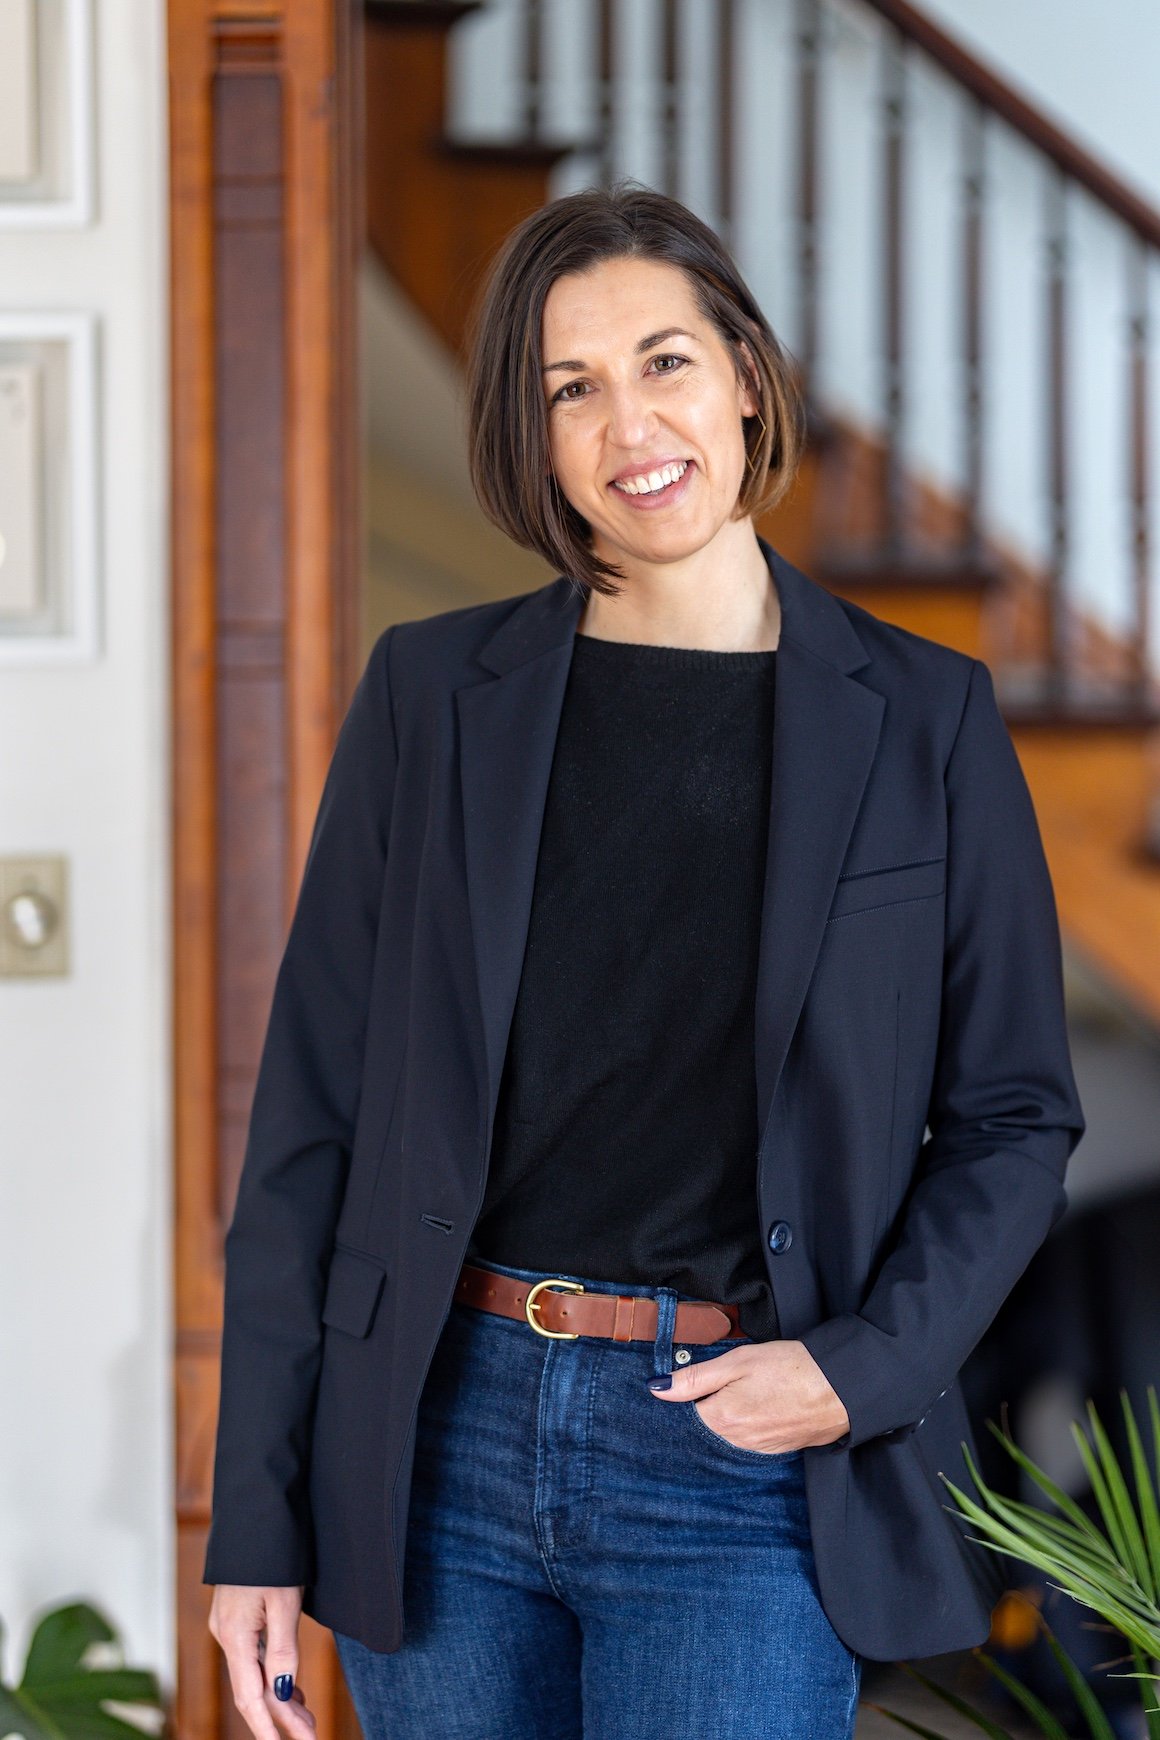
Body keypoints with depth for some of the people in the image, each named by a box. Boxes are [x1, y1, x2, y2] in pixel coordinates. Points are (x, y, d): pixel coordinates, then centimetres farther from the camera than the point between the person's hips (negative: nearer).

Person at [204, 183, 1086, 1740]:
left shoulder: (921, 719, 1)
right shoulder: (433, 694, 4)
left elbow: (1014, 1117, 6)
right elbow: (313, 1105, 3)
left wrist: (866, 1365, -11)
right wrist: (258, 1519, 0)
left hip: (743, 1466, -2)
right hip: (445, 1436, 2)